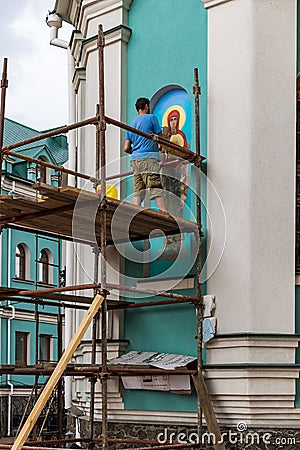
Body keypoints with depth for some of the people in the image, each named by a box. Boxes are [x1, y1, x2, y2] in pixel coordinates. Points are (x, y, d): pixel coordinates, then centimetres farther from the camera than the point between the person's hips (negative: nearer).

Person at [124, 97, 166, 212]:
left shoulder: (131, 124, 21)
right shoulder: (151, 118, 3)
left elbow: (126, 148, 16)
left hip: (135, 159, 6)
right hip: (149, 158, -6)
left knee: (138, 191, 3)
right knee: (157, 189, -13)